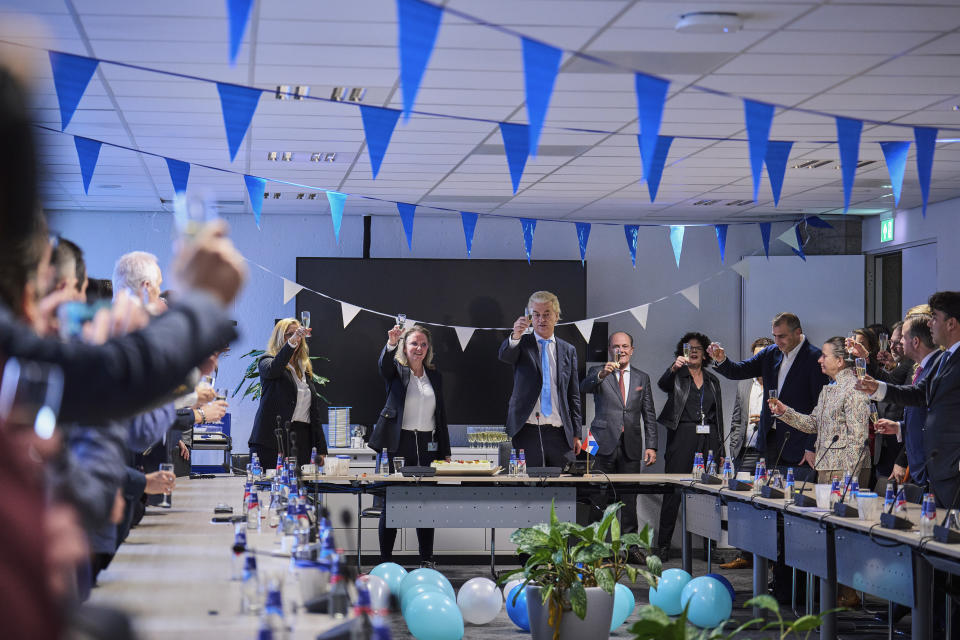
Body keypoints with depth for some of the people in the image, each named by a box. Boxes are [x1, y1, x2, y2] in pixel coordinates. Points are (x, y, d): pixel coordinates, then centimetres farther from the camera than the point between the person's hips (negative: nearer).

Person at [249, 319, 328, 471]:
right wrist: (291, 342, -35)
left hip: (302, 440, 5)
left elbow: (315, 410, 20)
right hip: (273, 437, -5)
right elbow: (272, 369, -22)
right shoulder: (267, 360, 6)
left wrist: (321, 449, 13)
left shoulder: (305, 369, 22)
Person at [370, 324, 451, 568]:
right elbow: (384, 365, -22)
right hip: (398, 444, -4)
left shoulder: (435, 377, 15)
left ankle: (427, 561, 11)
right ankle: (385, 562, 3)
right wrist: (391, 343, -43)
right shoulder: (396, 371, 3)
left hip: (428, 445, 4)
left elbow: (441, 416, 17)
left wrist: (445, 452, 12)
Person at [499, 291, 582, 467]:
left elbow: (573, 395, 14)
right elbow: (504, 355, -17)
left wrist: (576, 434, 9)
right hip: (527, 432, -2)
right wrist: (515, 336, -39)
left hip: (560, 433, 2)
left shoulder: (568, 350, 13)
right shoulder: (522, 343, 6)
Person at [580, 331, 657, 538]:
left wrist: (651, 446, 4)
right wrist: (601, 375, -38)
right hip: (604, 445, -2)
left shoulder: (642, 378, 14)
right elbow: (584, 387, -17)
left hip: (631, 448, 2)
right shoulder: (598, 372, 5)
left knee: (629, 498, 2)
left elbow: (649, 414, 13)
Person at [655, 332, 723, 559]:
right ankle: (663, 544, -2)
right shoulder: (677, 376, 6)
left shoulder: (712, 381, 17)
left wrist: (720, 450, 14)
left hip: (708, 439, 4)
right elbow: (662, 385, -19)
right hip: (682, 438, -4)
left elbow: (719, 417, 18)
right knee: (674, 490, -6)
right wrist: (674, 368, -39)